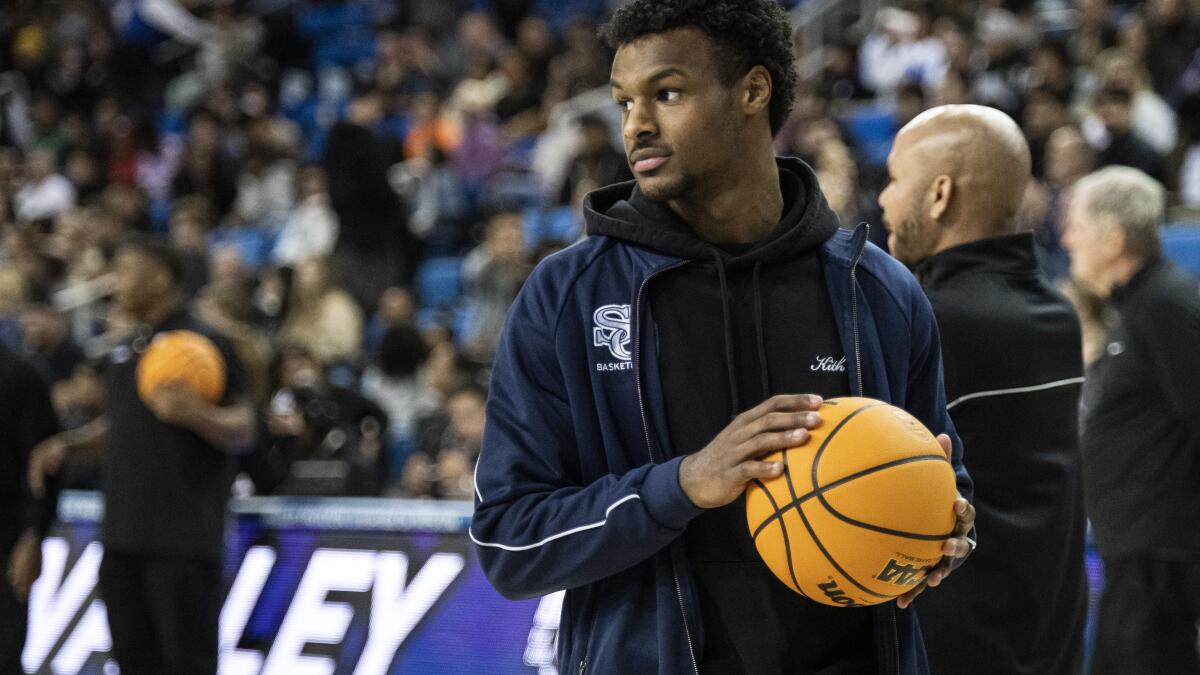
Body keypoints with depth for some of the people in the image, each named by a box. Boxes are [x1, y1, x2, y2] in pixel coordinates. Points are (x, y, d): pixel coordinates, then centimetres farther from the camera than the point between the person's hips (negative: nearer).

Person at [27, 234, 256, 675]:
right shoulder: (123, 351, 16)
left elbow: (243, 430, -12)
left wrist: (196, 414, -30)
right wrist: (65, 445, 13)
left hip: (183, 539, -8)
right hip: (124, 535, 8)